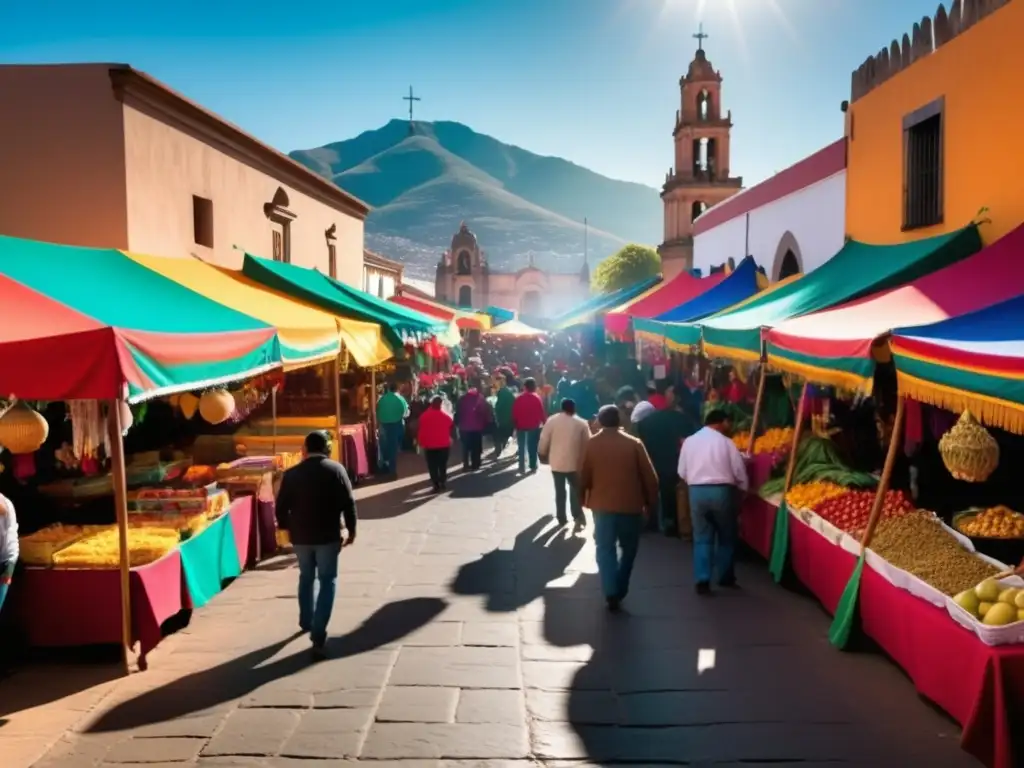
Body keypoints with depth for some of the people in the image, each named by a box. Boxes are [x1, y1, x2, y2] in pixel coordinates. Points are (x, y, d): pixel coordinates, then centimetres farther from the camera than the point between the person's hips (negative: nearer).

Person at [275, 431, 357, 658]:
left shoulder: (292, 474, -1)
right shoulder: (336, 469, -6)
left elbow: (281, 506, 3)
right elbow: (348, 503, -8)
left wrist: (285, 527, 20)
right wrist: (351, 529, 2)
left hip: (300, 535, 3)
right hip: (328, 535, -3)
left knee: (306, 578, 23)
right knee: (327, 582, 4)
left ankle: (306, 622, 37)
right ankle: (318, 635, -7)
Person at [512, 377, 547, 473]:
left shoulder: (518, 398, -4)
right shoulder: (537, 398, -8)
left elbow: (514, 413, -2)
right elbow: (542, 412, -7)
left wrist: (515, 425, 6)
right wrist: (544, 423, 4)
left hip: (521, 426, 1)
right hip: (534, 426, -1)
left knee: (522, 447, 9)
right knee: (533, 446, 11)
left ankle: (522, 467, 5)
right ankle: (533, 466, 13)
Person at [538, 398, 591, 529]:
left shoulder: (552, 420, -4)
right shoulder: (582, 423, -2)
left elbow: (544, 440, -3)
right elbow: (587, 444, 0)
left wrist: (542, 452, 14)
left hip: (557, 462, 0)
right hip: (575, 463, 0)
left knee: (559, 490, 13)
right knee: (576, 490, 11)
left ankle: (561, 518, 19)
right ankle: (578, 517, -5)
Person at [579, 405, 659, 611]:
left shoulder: (591, 444, -1)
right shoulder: (634, 444, -4)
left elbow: (584, 477, 5)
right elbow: (650, 477, -2)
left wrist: (584, 499, 20)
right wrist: (650, 502, 9)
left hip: (602, 505, 0)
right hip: (631, 505, 0)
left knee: (605, 549, 6)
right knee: (628, 548, 17)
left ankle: (611, 593, -5)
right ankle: (619, 590, 20)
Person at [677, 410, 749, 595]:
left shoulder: (689, 441, 5)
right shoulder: (726, 442, -2)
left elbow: (682, 472, 7)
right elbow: (739, 472, -1)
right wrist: (742, 493, 14)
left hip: (697, 492, 2)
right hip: (722, 491, -2)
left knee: (702, 537, 7)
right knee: (726, 536, 15)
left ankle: (702, 580, 0)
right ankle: (725, 577, 24)